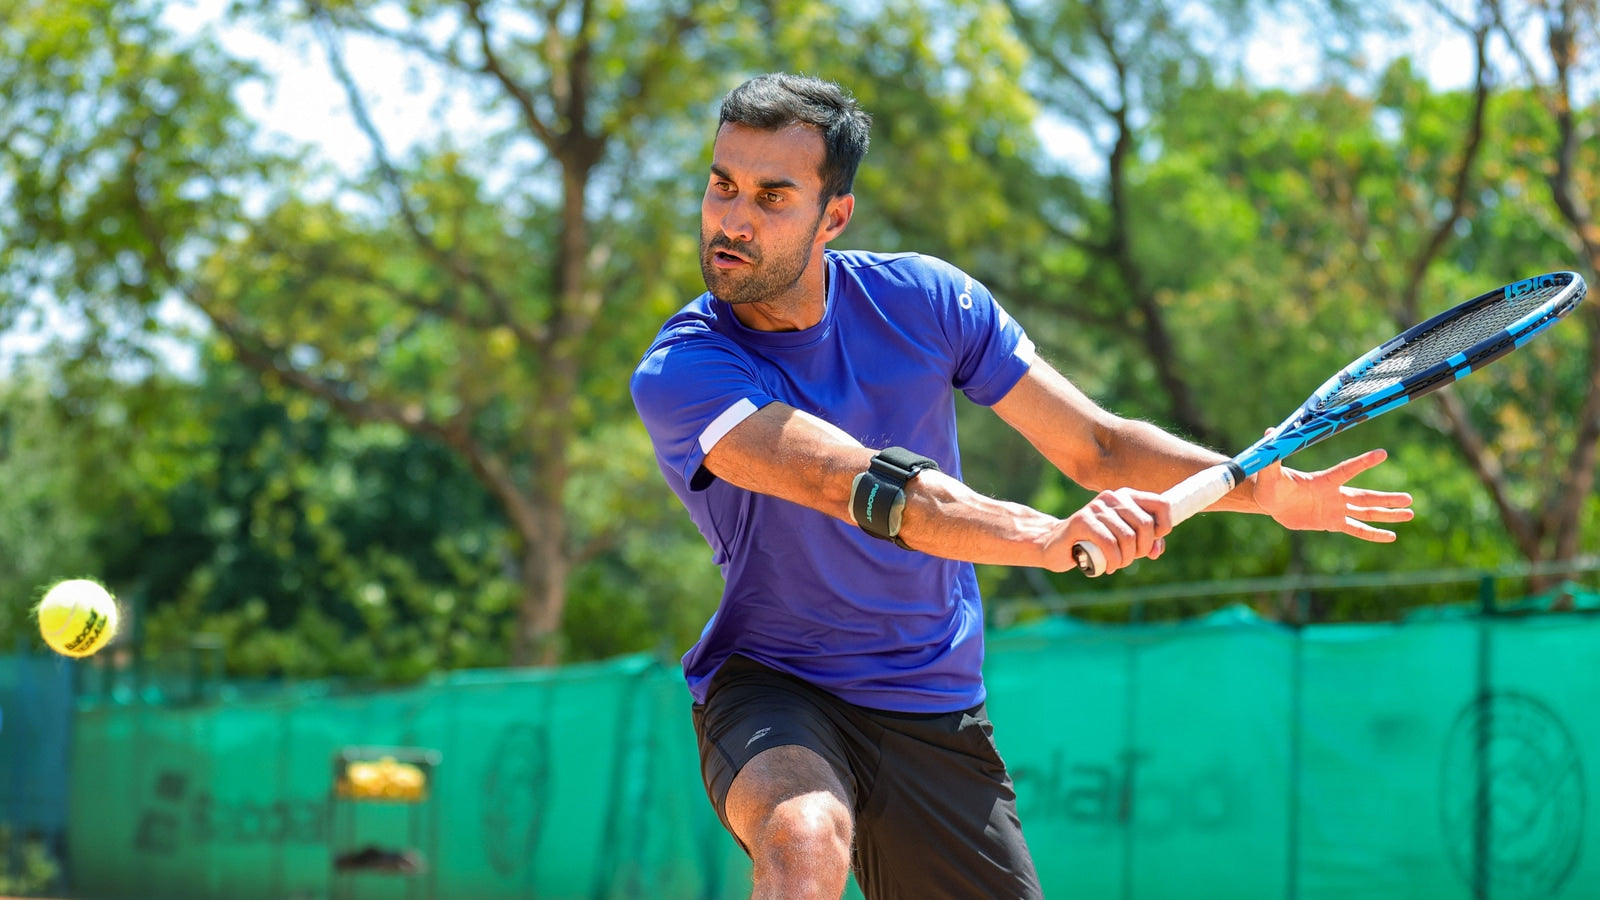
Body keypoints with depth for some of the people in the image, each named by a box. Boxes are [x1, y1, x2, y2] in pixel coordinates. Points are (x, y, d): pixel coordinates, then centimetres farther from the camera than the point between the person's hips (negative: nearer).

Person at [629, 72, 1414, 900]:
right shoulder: (679, 374, -19)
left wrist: (1267, 487, -11)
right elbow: (862, 486, -34)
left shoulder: (922, 298, -4)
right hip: (766, 690, -5)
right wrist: (1051, 537, -47)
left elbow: (1094, 447, 3)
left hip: (933, 711, 5)